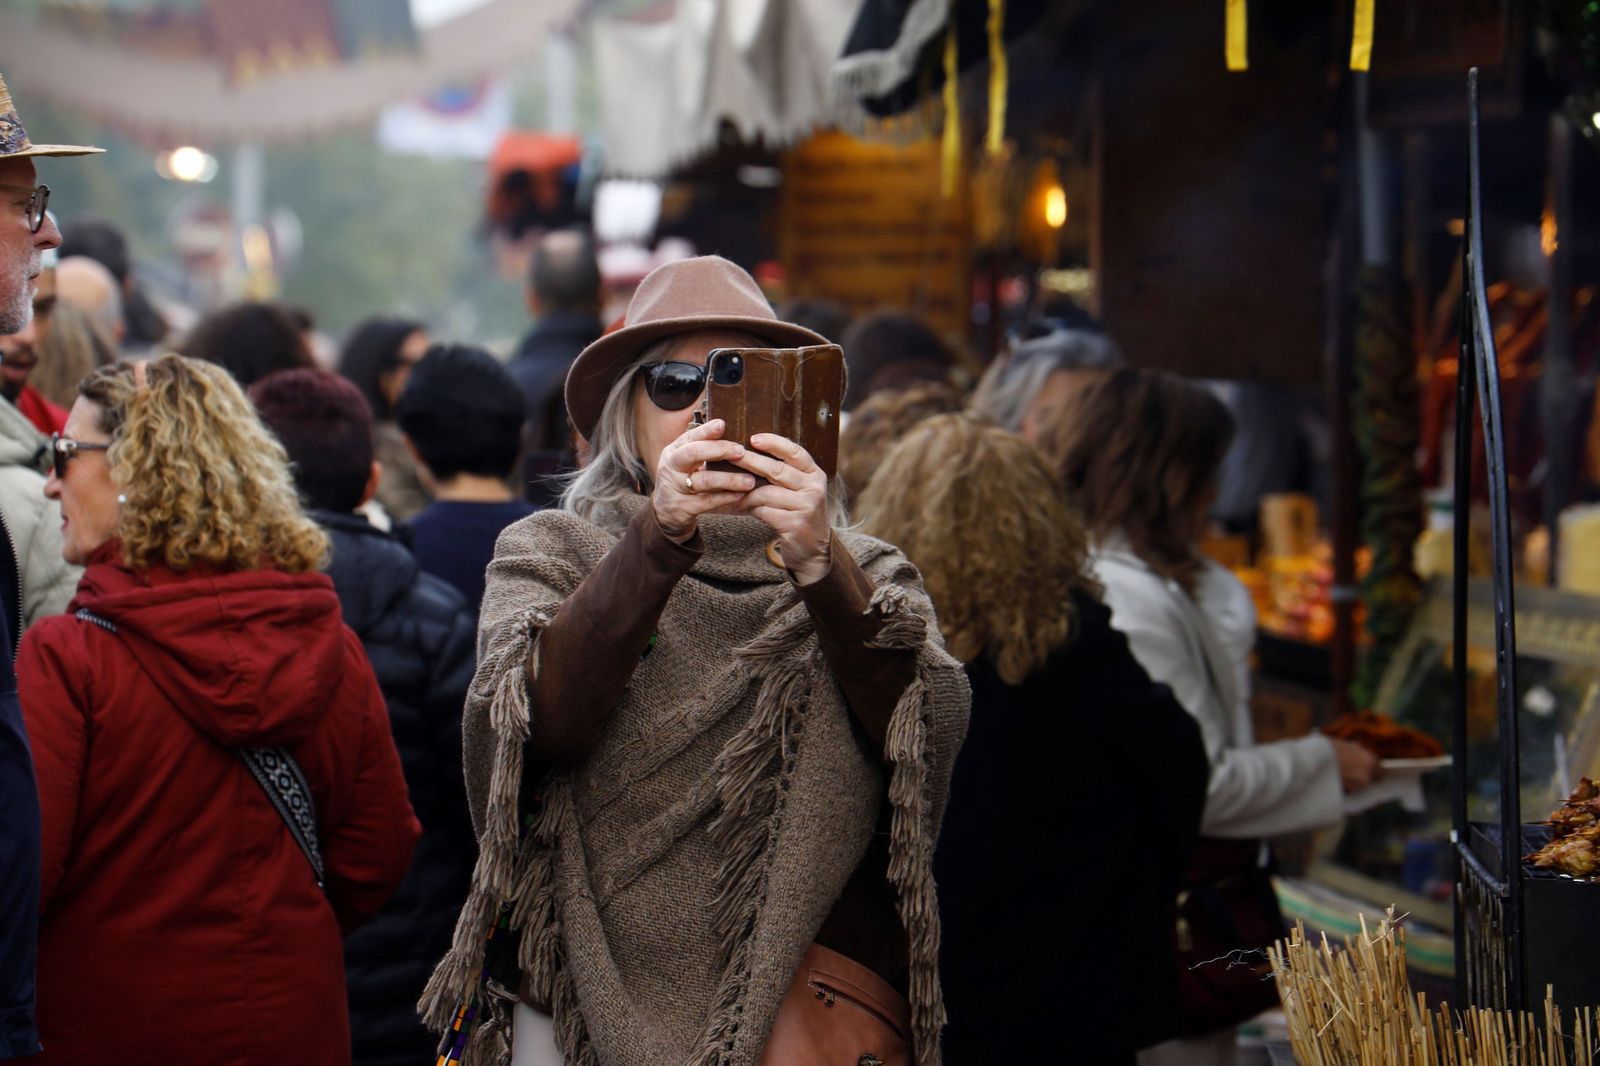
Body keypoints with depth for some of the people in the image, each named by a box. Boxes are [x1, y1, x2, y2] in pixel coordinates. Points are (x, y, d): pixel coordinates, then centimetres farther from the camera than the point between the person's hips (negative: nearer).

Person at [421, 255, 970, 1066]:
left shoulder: (857, 573, 10)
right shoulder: (549, 553, 9)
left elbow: (927, 734, -11)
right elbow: (543, 719, -12)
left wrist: (820, 564, -26)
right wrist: (659, 538, -25)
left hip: (813, 994, 0)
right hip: (592, 992, 0)